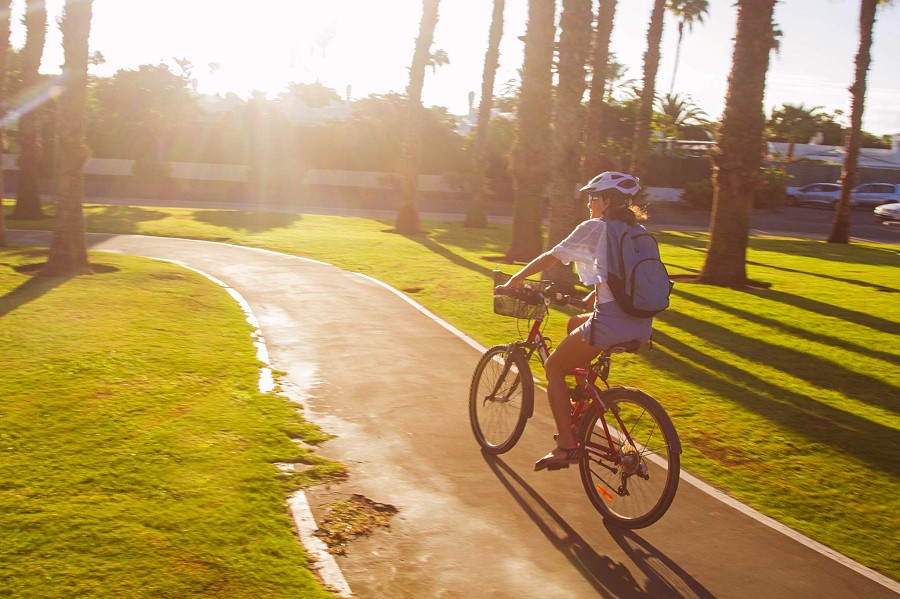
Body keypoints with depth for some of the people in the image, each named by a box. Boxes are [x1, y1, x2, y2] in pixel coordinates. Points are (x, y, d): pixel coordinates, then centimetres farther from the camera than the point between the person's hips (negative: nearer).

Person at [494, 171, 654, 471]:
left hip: (610, 322, -8)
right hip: (642, 325, 8)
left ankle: (566, 445, 4)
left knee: (553, 368, 11)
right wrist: (589, 300, 39)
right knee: (575, 323, 33)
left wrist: (513, 281, 15)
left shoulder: (593, 227, -1)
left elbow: (550, 258, 4)